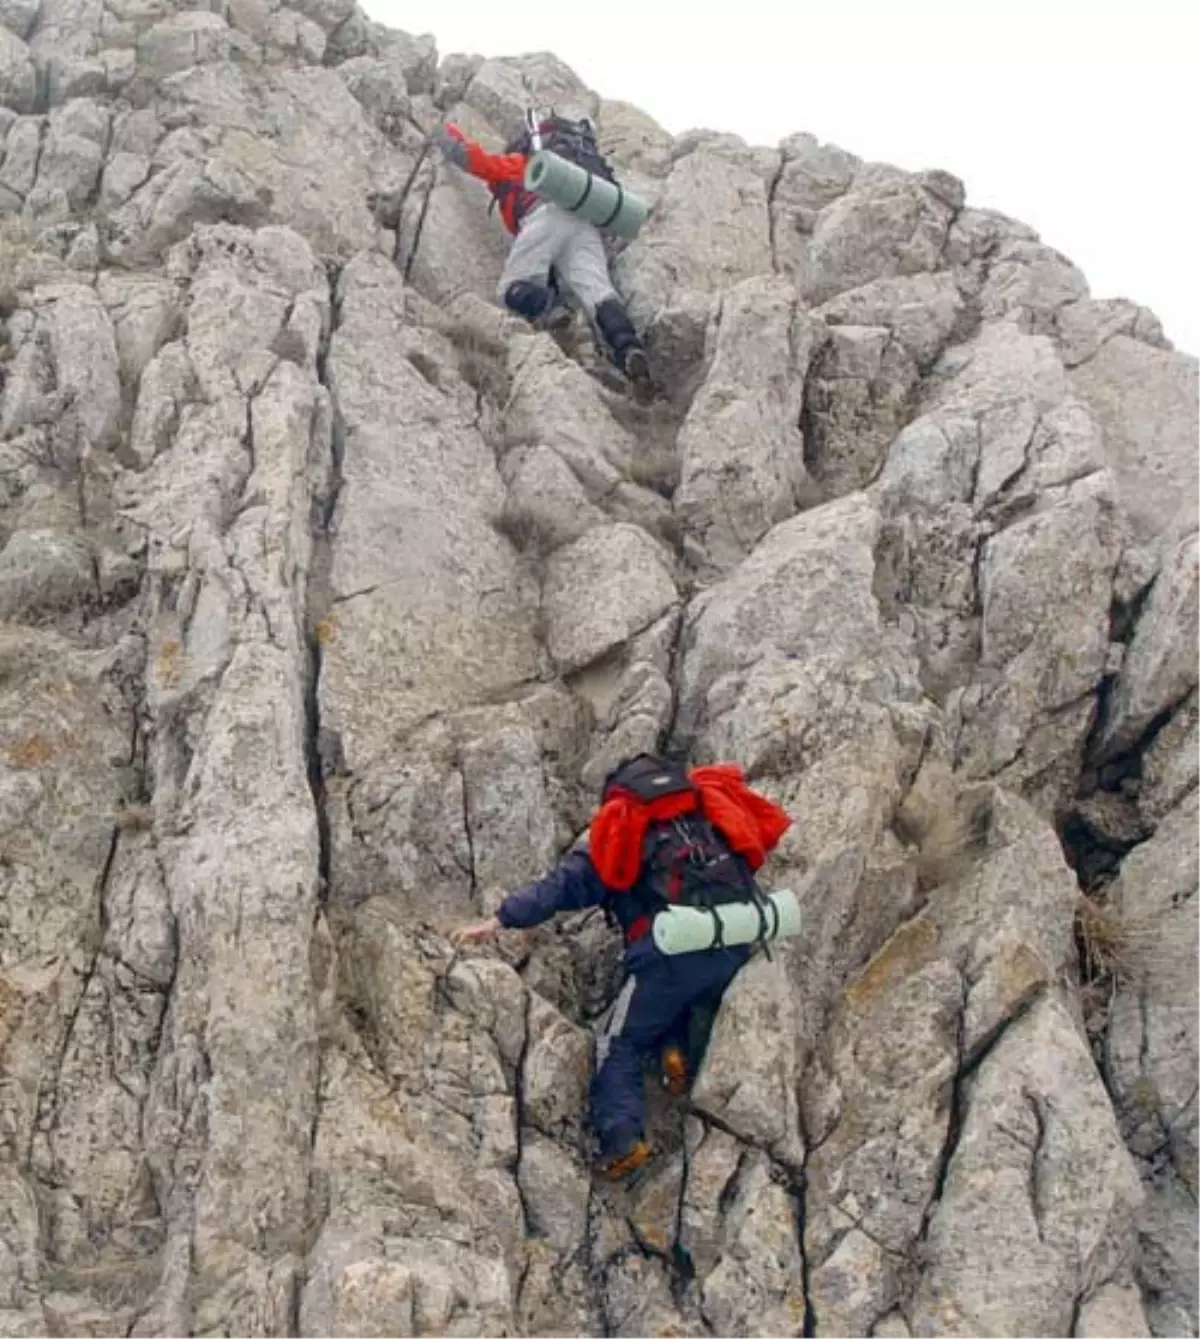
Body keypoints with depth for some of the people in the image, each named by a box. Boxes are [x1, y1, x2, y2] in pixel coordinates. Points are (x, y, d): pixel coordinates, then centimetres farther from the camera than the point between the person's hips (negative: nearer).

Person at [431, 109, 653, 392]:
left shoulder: (513, 165, 30)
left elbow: (465, 152, 32)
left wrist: (445, 131, 53)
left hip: (548, 213, -4)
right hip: (587, 226, 5)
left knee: (512, 289, -5)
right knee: (597, 290, -16)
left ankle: (548, 308, -38)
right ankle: (628, 348, -43)